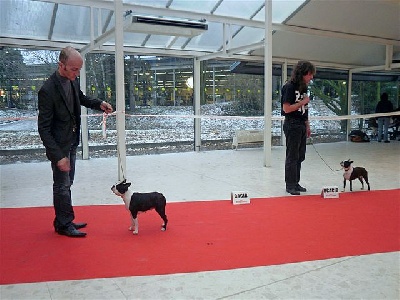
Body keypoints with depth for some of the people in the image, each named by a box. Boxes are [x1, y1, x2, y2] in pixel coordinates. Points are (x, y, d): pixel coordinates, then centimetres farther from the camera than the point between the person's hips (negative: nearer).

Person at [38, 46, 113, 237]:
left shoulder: (72, 81, -1)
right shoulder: (48, 90, -24)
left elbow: (81, 98, 22)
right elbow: (44, 128, -22)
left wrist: (99, 104, 2)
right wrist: (58, 156, -25)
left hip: (72, 142, 8)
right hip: (59, 145, -8)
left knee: (66, 183, 16)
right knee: (62, 186, 3)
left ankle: (64, 221, 30)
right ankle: (64, 225, 18)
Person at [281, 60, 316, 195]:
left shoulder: (304, 87, 13)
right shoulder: (289, 87, -13)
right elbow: (287, 109, -18)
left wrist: (307, 126, 17)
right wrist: (303, 102, -12)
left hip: (301, 125, 8)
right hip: (292, 125, -8)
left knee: (300, 156, 11)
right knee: (292, 157, -2)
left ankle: (296, 183, 21)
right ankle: (290, 185, 7)